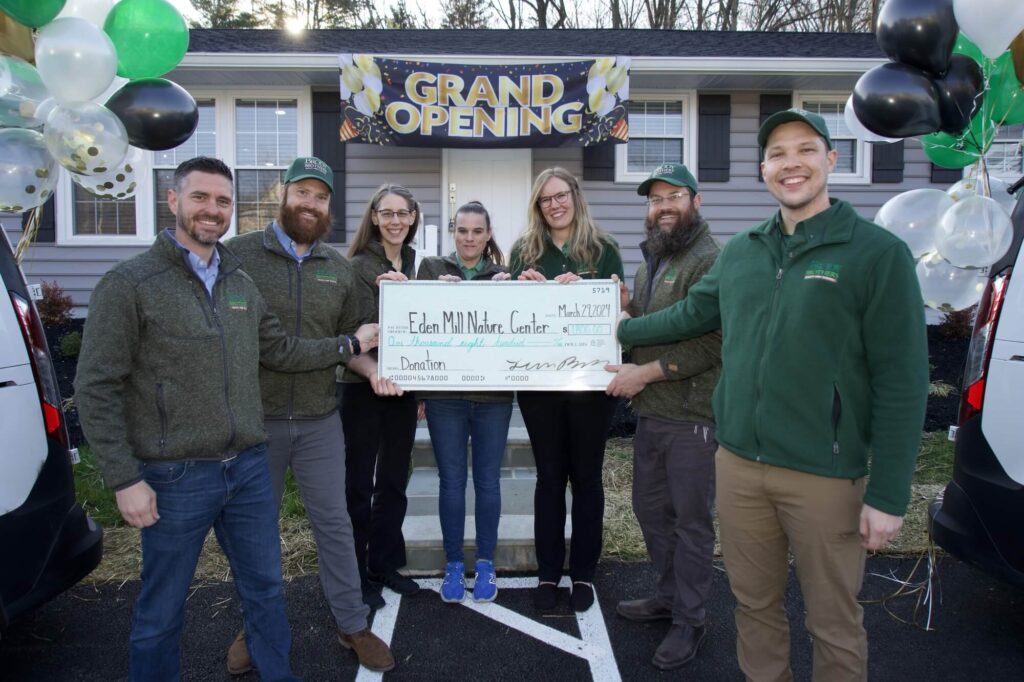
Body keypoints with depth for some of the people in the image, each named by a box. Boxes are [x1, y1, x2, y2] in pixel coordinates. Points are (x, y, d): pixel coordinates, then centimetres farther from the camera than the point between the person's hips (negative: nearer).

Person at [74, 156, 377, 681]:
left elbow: (279, 351, 17)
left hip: (248, 466, 6)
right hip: (175, 478, -5)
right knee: (162, 610, 12)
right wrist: (125, 480, -14)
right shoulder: (129, 284, -10)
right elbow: (97, 389, -12)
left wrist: (350, 344, 12)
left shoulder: (240, 284, 9)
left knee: (265, 587, 19)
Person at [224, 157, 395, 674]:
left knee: (334, 523, 11)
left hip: (320, 421, 3)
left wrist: (373, 370, -6)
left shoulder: (338, 268, 6)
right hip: (253, 418, -2)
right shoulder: (239, 254, -6)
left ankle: (352, 625, 27)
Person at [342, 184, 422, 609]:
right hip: (364, 386, -6)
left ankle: (386, 564, 29)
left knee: (395, 480, 15)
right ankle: (357, 573, 19)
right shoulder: (359, 266, -9)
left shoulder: (414, 264, 9)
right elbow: (362, 331, -16)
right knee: (359, 482, 5)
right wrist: (384, 291, -31)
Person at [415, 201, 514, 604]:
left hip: (493, 393, 1)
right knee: (451, 480, 6)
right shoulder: (432, 269, 6)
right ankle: (453, 564, 21)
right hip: (444, 393, 0)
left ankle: (485, 563, 23)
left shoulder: (503, 275, 7)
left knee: (487, 480, 8)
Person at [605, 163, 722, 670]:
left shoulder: (710, 260, -12)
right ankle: (668, 596, 38)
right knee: (650, 508, 18)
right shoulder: (650, 263, 17)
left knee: (691, 519, 5)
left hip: (691, 415, -9)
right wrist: (623, 307, 4)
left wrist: (645, 373, -18)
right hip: (650, 413, 9)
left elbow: (710, 343, -20)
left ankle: (688, 620, 21)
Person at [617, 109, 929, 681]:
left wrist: (889, 496, -12)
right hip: (738, 463, 5)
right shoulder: (739, 253, 7)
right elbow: (690, 314, 23)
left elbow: (902, 381, -10)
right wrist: (621, 330, 28)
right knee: (755, 603, 19)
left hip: (826, 476, -4)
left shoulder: (878, 252, -8)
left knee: (834, 623, 11)